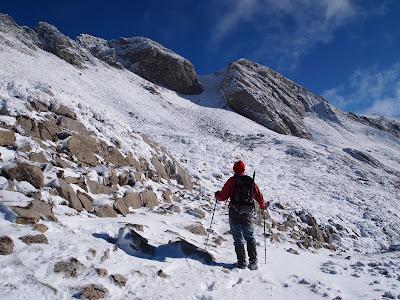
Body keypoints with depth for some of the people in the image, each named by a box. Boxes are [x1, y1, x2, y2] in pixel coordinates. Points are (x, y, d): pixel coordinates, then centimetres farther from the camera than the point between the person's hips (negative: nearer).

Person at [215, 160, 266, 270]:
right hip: (248, 214, 3)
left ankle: (242, 261, 4)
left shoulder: (232, 181, -6)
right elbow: (259, 197, 8)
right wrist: (263, 206, 27)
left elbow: (223, 196, -7)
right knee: (250, 238, 12)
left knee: (238, 238, 5)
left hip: (235, 214, -2)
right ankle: (253, 262, 9)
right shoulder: (251, 181, 4)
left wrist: (217, 195, 16)